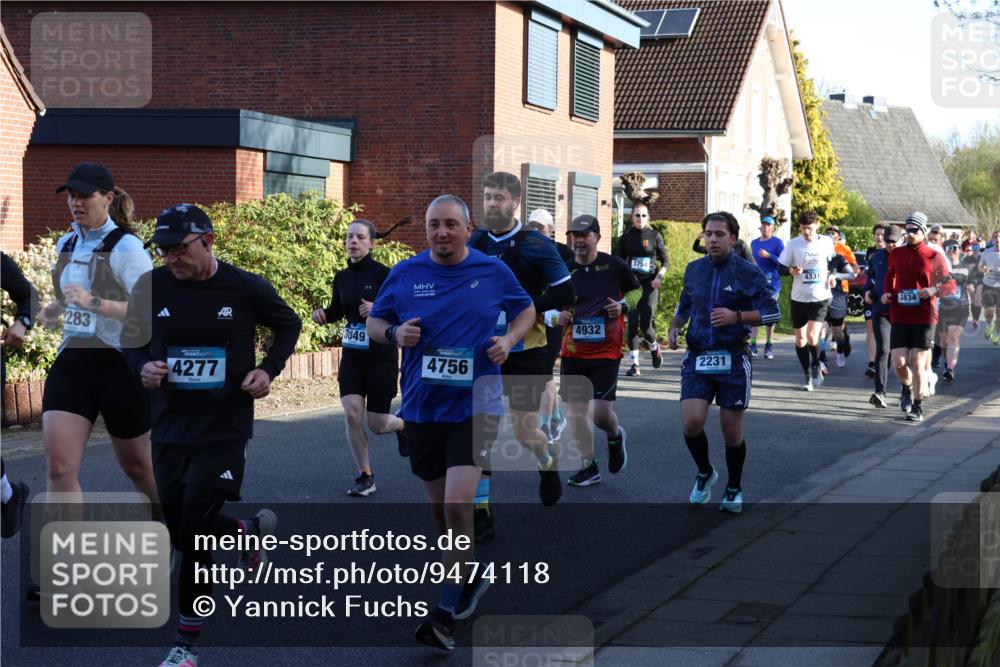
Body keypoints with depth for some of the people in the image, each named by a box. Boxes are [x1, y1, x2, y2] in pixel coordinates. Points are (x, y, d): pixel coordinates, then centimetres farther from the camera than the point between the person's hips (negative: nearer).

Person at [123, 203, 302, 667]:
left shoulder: (246, 289, -9)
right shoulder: (150, 287, -4)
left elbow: (288, 326, 9)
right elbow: (132, 343, 10)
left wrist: (268, 370, -6)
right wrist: (143, 368, -12)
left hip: (224, 428, -4)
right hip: (170, 426, 4)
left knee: (196, 529, -12)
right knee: (177, 528, 11)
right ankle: (249, 532, 44)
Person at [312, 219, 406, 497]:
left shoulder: (383, 274, -11)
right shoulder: (342, 277, 4)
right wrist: (323, 314, -3)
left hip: (381, 356, -4)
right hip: (352, 356, 4)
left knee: (377, 424, 1)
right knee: (352, 415, -11)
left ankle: (403, 425, 38)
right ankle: (365, 476, 6)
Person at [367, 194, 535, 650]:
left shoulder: (494, 272, -1)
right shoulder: (405, 274, 1)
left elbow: (526, 310, 15)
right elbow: (374, 322, 12)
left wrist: (509, 339, -4)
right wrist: (395, 333, -11)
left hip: (475, 404, -3)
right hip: (422, 407, 3)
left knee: (457, 506, -17)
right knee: (441, 510, 14)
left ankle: (447, 613, -8)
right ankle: (471, 577, 42)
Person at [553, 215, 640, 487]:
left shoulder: (614, 265, -3)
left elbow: (636, 290, 12)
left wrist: (623, 305, -7)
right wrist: (558, 316, -8)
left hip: (606, 351, -3)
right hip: (573, 351, 3)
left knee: (601, 411, -10)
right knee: (575, 411, 2)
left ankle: (615, 436, 26)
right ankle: (588, 467, 18)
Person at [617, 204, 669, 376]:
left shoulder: (654, 236, 2)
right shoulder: (626, 237, 7)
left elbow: (665, 261, 7)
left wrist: (659, 276, -10)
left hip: (649, 283, -2)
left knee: (646, 325, -10)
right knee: (632, 322, -5)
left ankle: (654, 346, 24)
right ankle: (634, 363, 0)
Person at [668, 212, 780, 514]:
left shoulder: (748, 272, -6)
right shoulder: (694, 270, 8)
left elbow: (773, 312, -7)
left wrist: (736, 316, -21)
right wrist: (675, 327, 5)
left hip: (733, 360, -3)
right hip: (697, 358, 3)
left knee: (732, 430, 3)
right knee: (691, 422, -13)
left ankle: (734, 489, 26)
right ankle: (704, 473, 16)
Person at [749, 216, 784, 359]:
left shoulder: (777, 242, 0)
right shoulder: (754, 243, 15)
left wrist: (769, 256, -19)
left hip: (772, 283, -3)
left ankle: (769, 346, 10)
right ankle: (753, 345, -10)